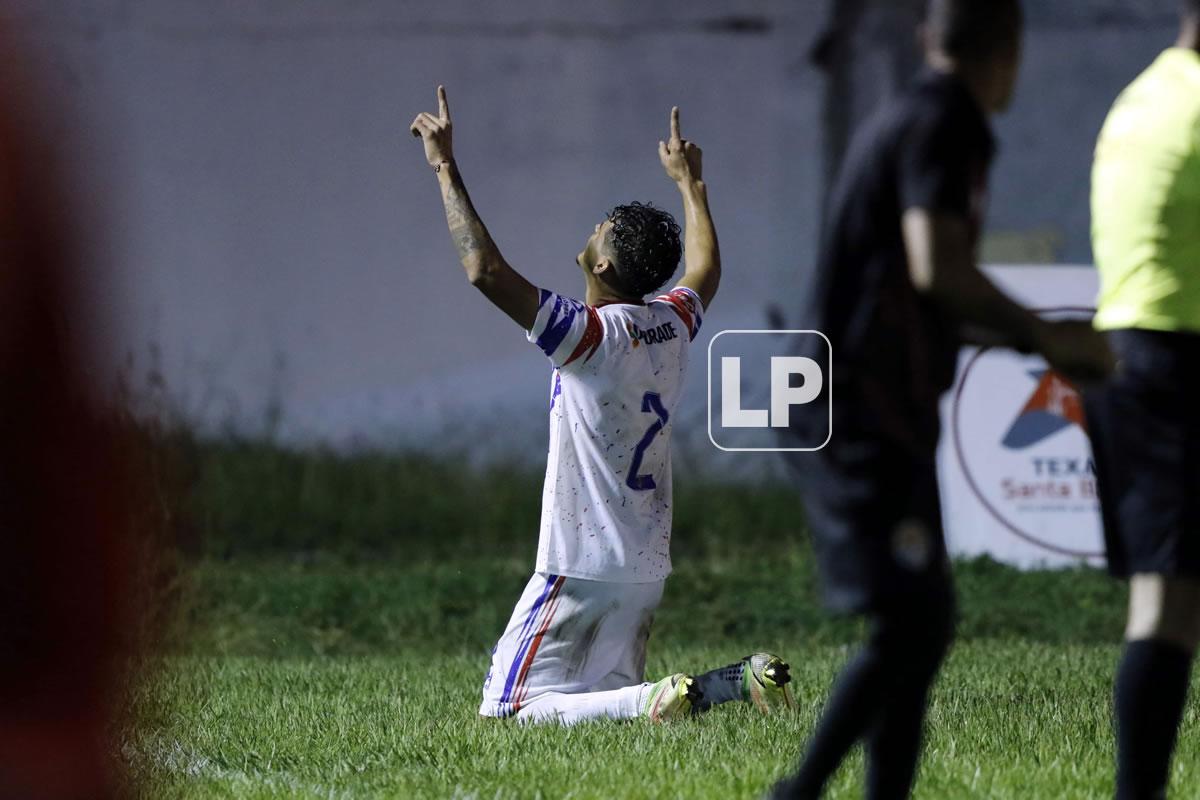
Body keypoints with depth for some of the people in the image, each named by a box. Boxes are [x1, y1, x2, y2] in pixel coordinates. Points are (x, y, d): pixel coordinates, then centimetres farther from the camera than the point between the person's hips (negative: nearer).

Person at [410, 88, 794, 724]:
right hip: (647, 569, 8)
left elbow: (486, 271, -25)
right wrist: (689, 181, 43)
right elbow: (705, 269, 29)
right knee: (611, 695, 18)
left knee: (511, 712, -6)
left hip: (582, 569, -8)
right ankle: (739, 681, -3)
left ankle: (666, 701, -24)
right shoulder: (673, 325, 5)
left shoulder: (591, 335, -18)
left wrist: (445, 167, -18)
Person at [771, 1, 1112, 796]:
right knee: (910, 626, -14)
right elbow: (936, 267, -24)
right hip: (871, 421, -10)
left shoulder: (897, 123, 20)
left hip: (845, 411, 10)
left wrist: (1034, 337, 32)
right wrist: (1044, 336, -14)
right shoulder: (946, 123, -10)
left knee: (923, 625, 11)